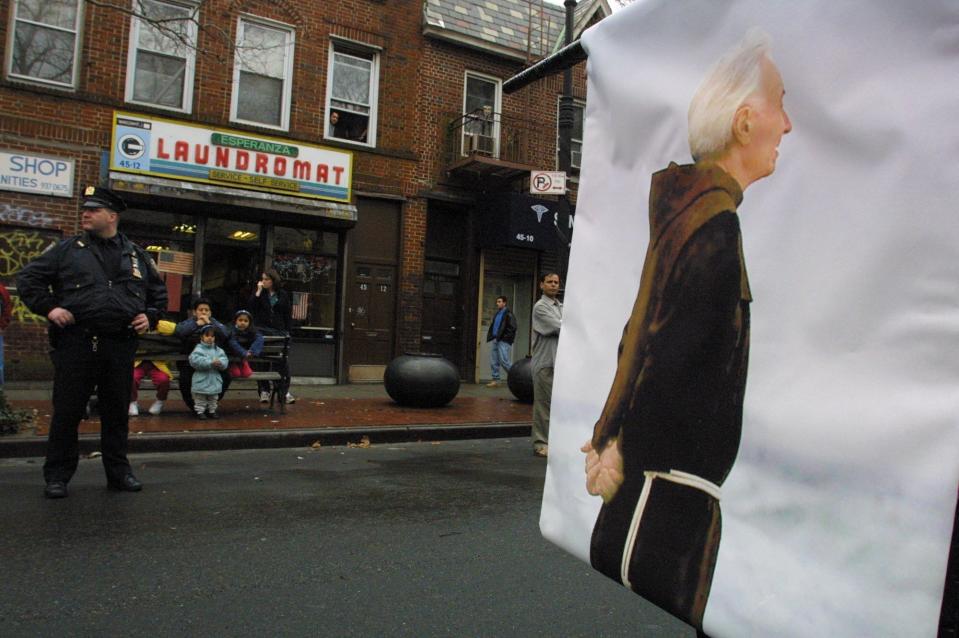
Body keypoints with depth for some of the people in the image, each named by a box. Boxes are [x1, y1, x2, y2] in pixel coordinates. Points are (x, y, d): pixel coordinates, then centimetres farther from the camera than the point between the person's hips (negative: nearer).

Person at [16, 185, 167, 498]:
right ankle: (57, 475, 15)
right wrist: (48, 307, -3)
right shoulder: (67, 250, 6)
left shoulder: (137, 255, 12)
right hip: (76, 343, -2)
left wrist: (150, 316, 7)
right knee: (67, 412, 2)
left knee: (117, 412, 10)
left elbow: (159, 291, 22)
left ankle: (119, 472, 21)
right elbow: (28, 278, 9)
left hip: (121, 346, 2)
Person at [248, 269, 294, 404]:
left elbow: (288, 315, 9)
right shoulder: (259, 293, 8)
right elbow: (251, 307, -8)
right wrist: (258, 291, -10)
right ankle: (264, 391, 8)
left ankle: (284, 391, 2)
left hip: (279, 331, 0)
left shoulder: (283, 295, 8)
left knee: (282, 361, -5)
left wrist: (288, 332, 3)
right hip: (262, 331, 1)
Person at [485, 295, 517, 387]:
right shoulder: (497, 313, 18)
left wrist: (505, 337, -15)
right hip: (495, 340, 8)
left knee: (504, 361, -10)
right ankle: (495, 380, 13)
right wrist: (490, 336, 12)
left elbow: (512, 328, -14)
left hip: (503, 341, -8)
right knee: (494, 362, 7)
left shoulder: (508, 313, -8)